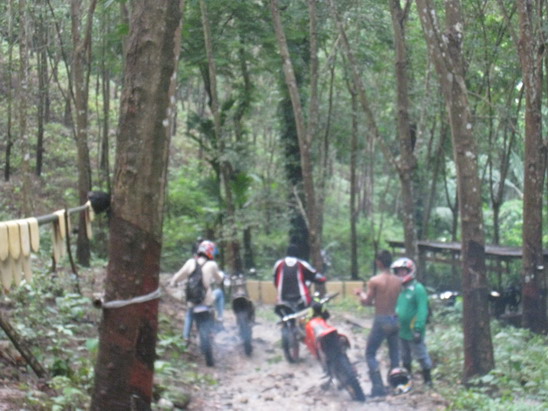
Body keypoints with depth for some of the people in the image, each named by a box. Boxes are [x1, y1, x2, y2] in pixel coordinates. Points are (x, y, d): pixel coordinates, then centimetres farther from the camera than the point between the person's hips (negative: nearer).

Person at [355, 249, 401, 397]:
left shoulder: (374, 281, -14)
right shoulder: (398, 281, 1)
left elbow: (366, 302, -8)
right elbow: (396, 300, 10)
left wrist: (361, 294, 13)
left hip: (381, 321, -5)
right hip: (395, 320, 5)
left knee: (370, 354, 5)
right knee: (394, 354, 18)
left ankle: (378, 387, -5)